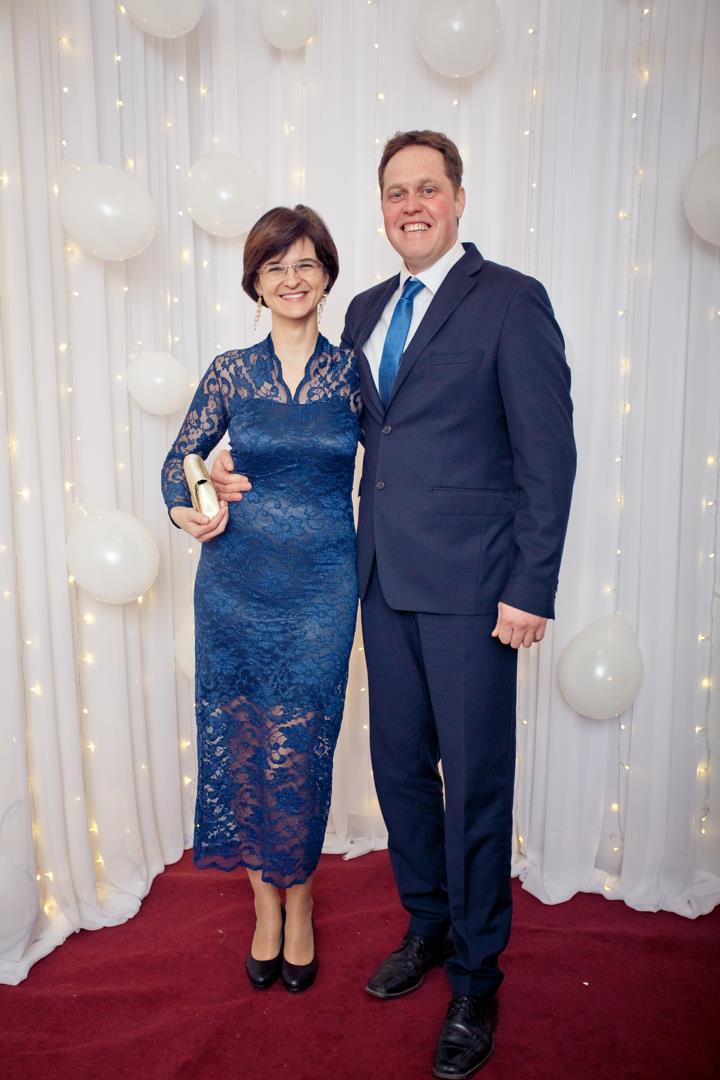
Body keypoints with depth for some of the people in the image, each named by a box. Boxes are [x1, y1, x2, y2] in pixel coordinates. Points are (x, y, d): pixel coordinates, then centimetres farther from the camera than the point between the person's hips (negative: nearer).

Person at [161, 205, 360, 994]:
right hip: (236, 582, 2)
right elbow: (180, 457, 11)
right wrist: (184, 510, -8)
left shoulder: (352, 371, 0)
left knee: (301, 746, 3)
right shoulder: (230, 372, 3)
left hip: (322, 587, -1)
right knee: (238, 744, 8)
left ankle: (299, 903, 29)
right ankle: (266, 905, 30)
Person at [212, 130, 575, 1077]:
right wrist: (252, 468, 5)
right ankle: (426, 926, 39)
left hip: (470, 585, -6)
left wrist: (530, 589, -13)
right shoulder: (366, 310, 15)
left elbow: (548, 454, -9)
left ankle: (475, 979, 26)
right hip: (386, 577, 6)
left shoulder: (511, 301, -6)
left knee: (475, 780, 5)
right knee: (398, 763, 16)